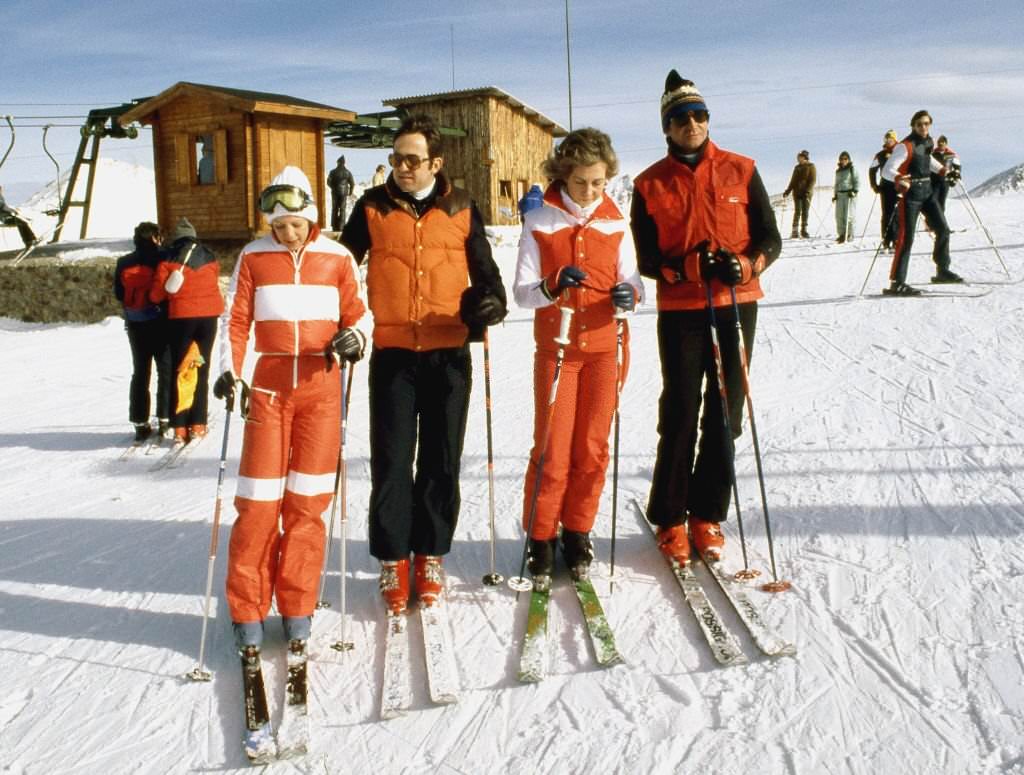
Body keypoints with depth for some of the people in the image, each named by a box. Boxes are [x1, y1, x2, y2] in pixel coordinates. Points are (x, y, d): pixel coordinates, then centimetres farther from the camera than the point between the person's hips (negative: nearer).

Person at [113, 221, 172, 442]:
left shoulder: (123, 263, 3)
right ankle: (165, 419, 2)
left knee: (140, 372, 10)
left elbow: (118, 294, 6)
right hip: (159, 322, -4)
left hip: (134, 324, 4)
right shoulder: (160, 259, -11)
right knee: (166, 370, 6)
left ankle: (140, 424, 8)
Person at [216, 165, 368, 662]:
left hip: (321, 387, 0)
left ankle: (297, 608, 14)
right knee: (258, 500, -2)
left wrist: (353, 339, -13)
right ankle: (248, 610, 11)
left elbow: (357, 315, 8)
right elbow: (235, 319, 5)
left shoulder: (337, 258, 4)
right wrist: (229, 370, -9)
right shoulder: (253, 258, 5)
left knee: (307, 500, 2)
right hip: (268, 386, 0)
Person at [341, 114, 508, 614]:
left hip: (449, 353, 1)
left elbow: (484, 270, 12)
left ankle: (429, 555, 22)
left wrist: (489, 302, -9)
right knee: (391, 460, 0)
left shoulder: (461, 209, 5)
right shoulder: (372, 207, 4)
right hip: (392, 352, 0)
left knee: (441, 459, 8)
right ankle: (392, 559, 13)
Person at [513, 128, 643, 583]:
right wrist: (553, 286, -28)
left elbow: (631, 279, 3)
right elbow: (521, 292, -7)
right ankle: (541, 539, 13)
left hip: (605, 346, 2)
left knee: (593, 448, 6)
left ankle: (577, 534, 22)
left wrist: (628, 293, -21)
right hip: (556, 348, -2)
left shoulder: (616, 223, 3)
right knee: (553, 449, -2)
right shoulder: (540, 222, -3)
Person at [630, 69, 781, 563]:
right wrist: (693, 268, -18)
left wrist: (745, 266, -16)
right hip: (680, 312, -2)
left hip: (737, 307, 2)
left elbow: (770, 237, 5)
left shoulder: (740, 171, 5)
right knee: (681, 415, -3)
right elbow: (647, 259, 0)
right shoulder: (650, 185, 2)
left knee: (725, 415, 5)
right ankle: (669, 518, 12)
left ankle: (707, 514, 18)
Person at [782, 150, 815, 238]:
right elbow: (793, 181, 19)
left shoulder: (811, 167, 1)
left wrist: (808, 190, -18)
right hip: (797, 192, 3)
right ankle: (794, 231, -8)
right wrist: (788, 191, 11)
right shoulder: (797, 167, 14)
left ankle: (804, 230, 5)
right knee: (797, 212, -5)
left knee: (805, 212, 0)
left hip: (807, 192, -3)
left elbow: (813, 180, -6)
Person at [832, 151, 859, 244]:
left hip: (850, 194, -6)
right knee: (839, 215, 2)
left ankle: (850, 235, -4)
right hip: (840, 194, 6)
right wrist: (835, 194, 17)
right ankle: (841, 234, 10)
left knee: (849, 214, -8)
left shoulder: (852, 169, 0)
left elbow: (857, 181, -3)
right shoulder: (838, 171, 17)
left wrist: (854, 191, -14)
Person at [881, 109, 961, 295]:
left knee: (943, 229, 11)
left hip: (927, 192, 8)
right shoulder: (904, 146, -16)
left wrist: (943, 170, 26)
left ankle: (942, 271, 27)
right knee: (906, 238, -11)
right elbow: (887, 171, -24)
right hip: (910, 194, -8)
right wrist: (899, 179, -42)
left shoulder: (928, 142, 9)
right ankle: (896, 283, -10)